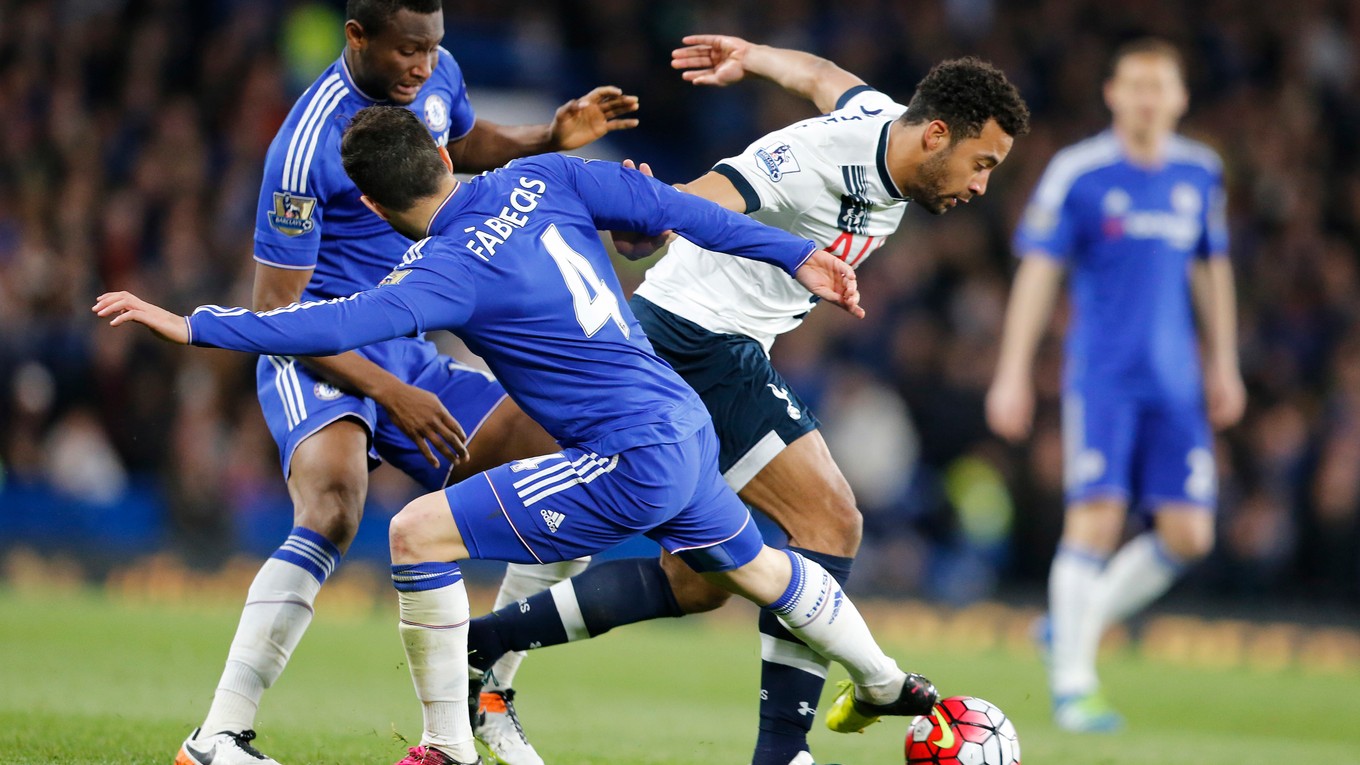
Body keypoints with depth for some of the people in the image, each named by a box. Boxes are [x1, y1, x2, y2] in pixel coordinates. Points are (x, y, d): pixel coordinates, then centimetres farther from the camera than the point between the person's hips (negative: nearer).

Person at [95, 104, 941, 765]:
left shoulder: (451, 268, -17)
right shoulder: (542, 180, 3)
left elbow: (335, 327, -29)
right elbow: (675, 209, 5)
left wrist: (189, 325, -27)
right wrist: (799, 254, 10)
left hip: (631, 466, -9)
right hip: (687, 429, 9)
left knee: (418, 535, -8)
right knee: (753, 565, 36)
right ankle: (887, 685, 58)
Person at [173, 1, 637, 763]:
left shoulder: (436, 76, 0)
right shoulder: (308, 145, -23)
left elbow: (470, 144, 26)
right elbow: (276, 310, -21)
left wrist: (551, 139, 6)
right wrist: (391, 394, -28)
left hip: (409, 356, 8)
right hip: (319, 362, -8)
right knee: (334, 513, -35)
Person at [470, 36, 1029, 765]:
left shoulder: (891, 127, 5)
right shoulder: (819, 159, -23)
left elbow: (825, 78, 26)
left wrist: (750, 56, 39)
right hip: (695, 337, -10)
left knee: (694, 583, 11)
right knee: (830, 521, -16)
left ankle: (476, 645, 11)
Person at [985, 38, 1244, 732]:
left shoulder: (1200, 173, 10)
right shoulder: (1077, 173, -5)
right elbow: (1038, 272, -4)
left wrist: (1223, 363, 21)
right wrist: (1013, 373, -8)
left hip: (1176, 382, 5)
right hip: (1102, 374, -5)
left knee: (1187, 536, -2)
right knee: (1096, 519, -14)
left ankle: (1073, 626, 19)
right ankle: (1071, 683, -5)